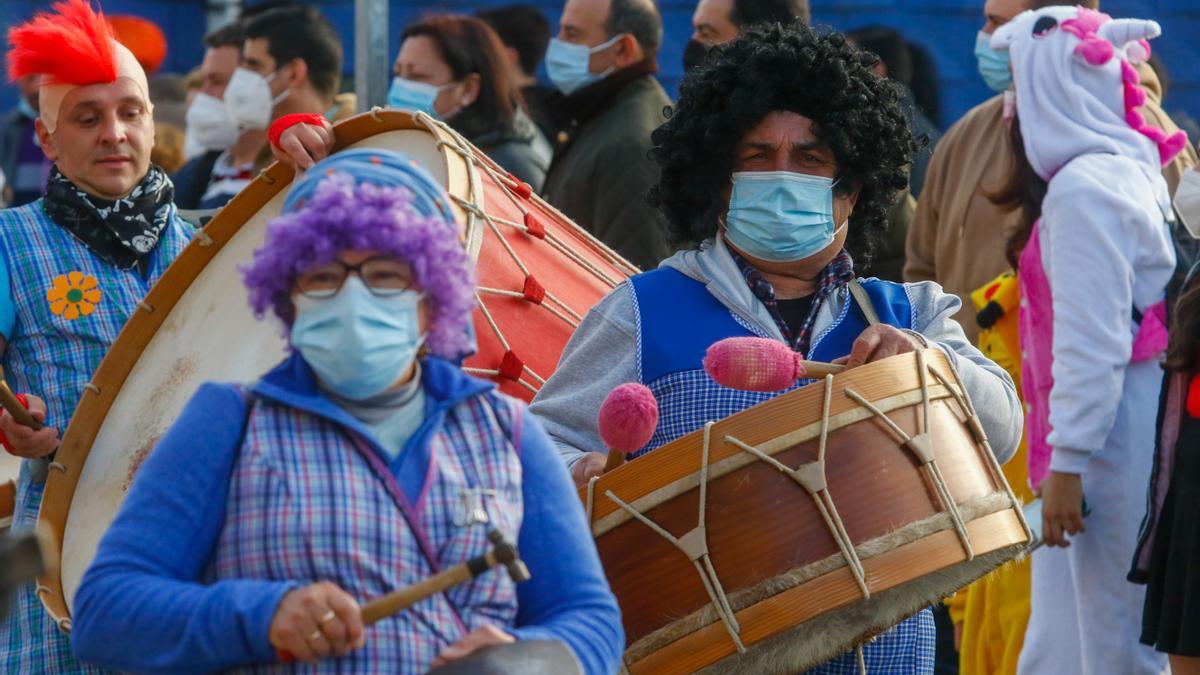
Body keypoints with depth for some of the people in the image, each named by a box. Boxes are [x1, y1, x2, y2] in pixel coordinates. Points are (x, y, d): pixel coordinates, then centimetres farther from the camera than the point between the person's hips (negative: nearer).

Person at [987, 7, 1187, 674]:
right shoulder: (1128, 167, 12)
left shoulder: (1083, 187, -16)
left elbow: (1093, 342, -20)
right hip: (1139, 423, 9)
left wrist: (1067, 462, -18)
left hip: (1111, 435, -9)